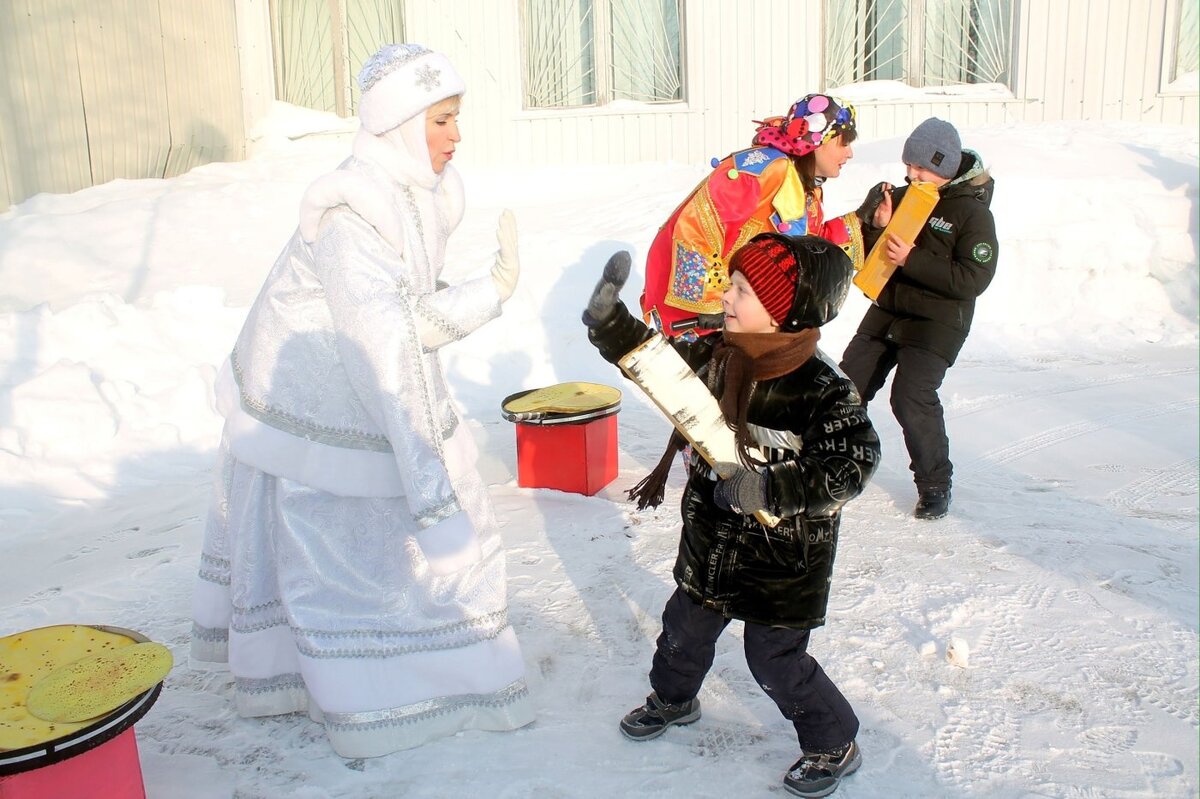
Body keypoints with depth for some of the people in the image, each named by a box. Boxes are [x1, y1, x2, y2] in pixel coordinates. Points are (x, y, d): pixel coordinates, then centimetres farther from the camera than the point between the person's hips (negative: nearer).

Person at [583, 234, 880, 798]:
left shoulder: (822, 389, -24)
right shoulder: (716, 356, -6)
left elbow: (852, 464, -27)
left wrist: (770, 487, -36)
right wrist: (608, 318, -14)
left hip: (783, 555, -6)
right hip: (712, 539, 6)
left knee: (776, 661, 6)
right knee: (686, 625, 23)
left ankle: (834, 743, 31)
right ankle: (673, 698, 53)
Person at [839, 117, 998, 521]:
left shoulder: (973, 212, -12)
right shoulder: (903, 196, 4)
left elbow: (973, 279, -21)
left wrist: (912, 260, -27)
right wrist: (878, 226, -15)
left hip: (936, 323, -6)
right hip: (887, 310, 6)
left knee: (911, 397, -18)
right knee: (849, 383, 8)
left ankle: (935, 484, -1)